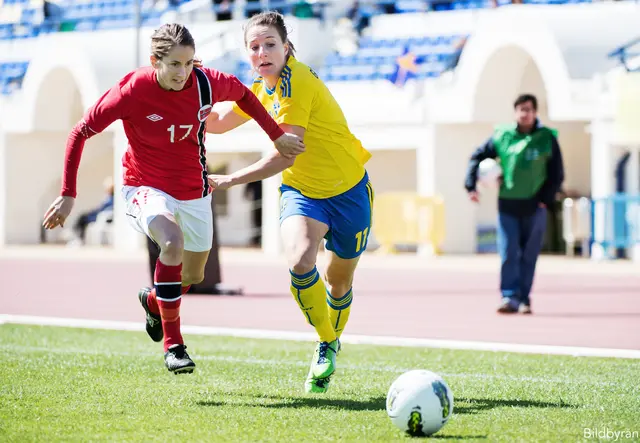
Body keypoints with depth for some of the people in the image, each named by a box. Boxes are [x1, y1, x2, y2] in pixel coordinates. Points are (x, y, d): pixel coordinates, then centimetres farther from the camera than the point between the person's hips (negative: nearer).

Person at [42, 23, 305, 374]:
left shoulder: (207, 83, -17)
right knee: (172, 242, -34)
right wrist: (67, 194, -14)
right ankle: (172, 345, -23)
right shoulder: (132, 91, -24)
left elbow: (244, 95, 7)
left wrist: (277, 135, 8)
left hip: (194, 192, 4)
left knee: (193, 276, 17)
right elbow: (80, 133, -13)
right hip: (145, 187, -4)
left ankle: (153, 301, 55)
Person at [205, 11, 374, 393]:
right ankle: (326, 344, -5)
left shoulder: (297, 82, -25)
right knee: (300, 262, -26)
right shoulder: (262, 88, -1)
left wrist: (229, 180, -28)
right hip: (301, 190, 4)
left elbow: (285, 156, -29)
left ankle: (332, 341, 45)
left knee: (339, 282, 13)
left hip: (348, 190, -4)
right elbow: (218, 123, 15)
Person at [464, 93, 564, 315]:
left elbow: (557, 174, 4)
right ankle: (510, 297, -9)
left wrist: (546, 199, -6)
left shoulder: (547, 138, 0)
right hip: (507, 206, 1)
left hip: (534, 207, 0)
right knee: (508, 254, -7)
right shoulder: (502, 136, 2)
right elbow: (477, 157, 9)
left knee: (528, 256, 5)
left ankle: (523, 299, 13)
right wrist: (471, 185, -2)